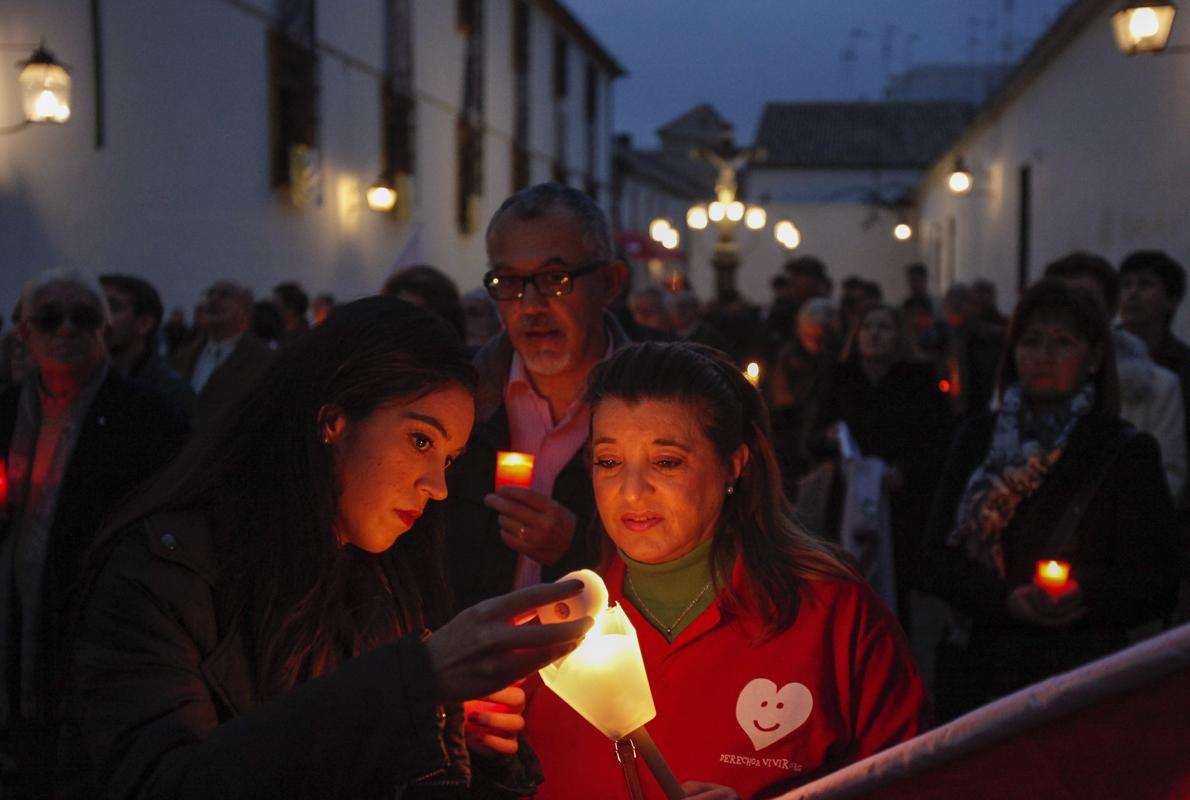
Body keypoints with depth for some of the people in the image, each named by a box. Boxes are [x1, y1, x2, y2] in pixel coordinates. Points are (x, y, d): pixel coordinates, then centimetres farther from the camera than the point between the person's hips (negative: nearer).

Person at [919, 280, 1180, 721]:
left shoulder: (1127, 452, 0)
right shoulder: (977, 438, 8)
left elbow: (1157, 587, -2)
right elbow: (936, 560, 3)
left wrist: (1084, 598, -21)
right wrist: (1007, 600, -15)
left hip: (1080, 680, -2)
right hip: (974, 670, 2)